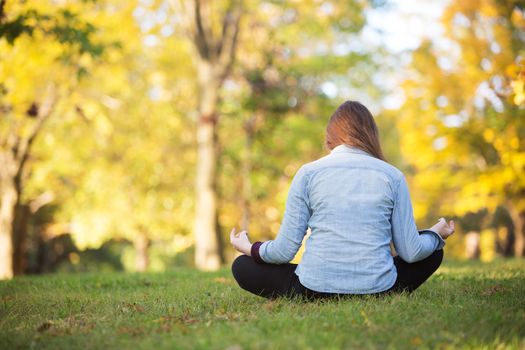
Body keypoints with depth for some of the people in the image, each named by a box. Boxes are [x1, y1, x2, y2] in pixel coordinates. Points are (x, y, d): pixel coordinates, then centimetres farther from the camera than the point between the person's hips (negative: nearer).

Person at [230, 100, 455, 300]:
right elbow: (411, 252, 4)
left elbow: (285, 251, -1)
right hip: (377, 289, 2)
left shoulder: (308, 173, 1)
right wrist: (437, 234, 26)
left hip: (315, 288, -1)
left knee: (242, 266, 19)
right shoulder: (393, 176, 4)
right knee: (433, 252, 28)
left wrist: (248, 248, 20)